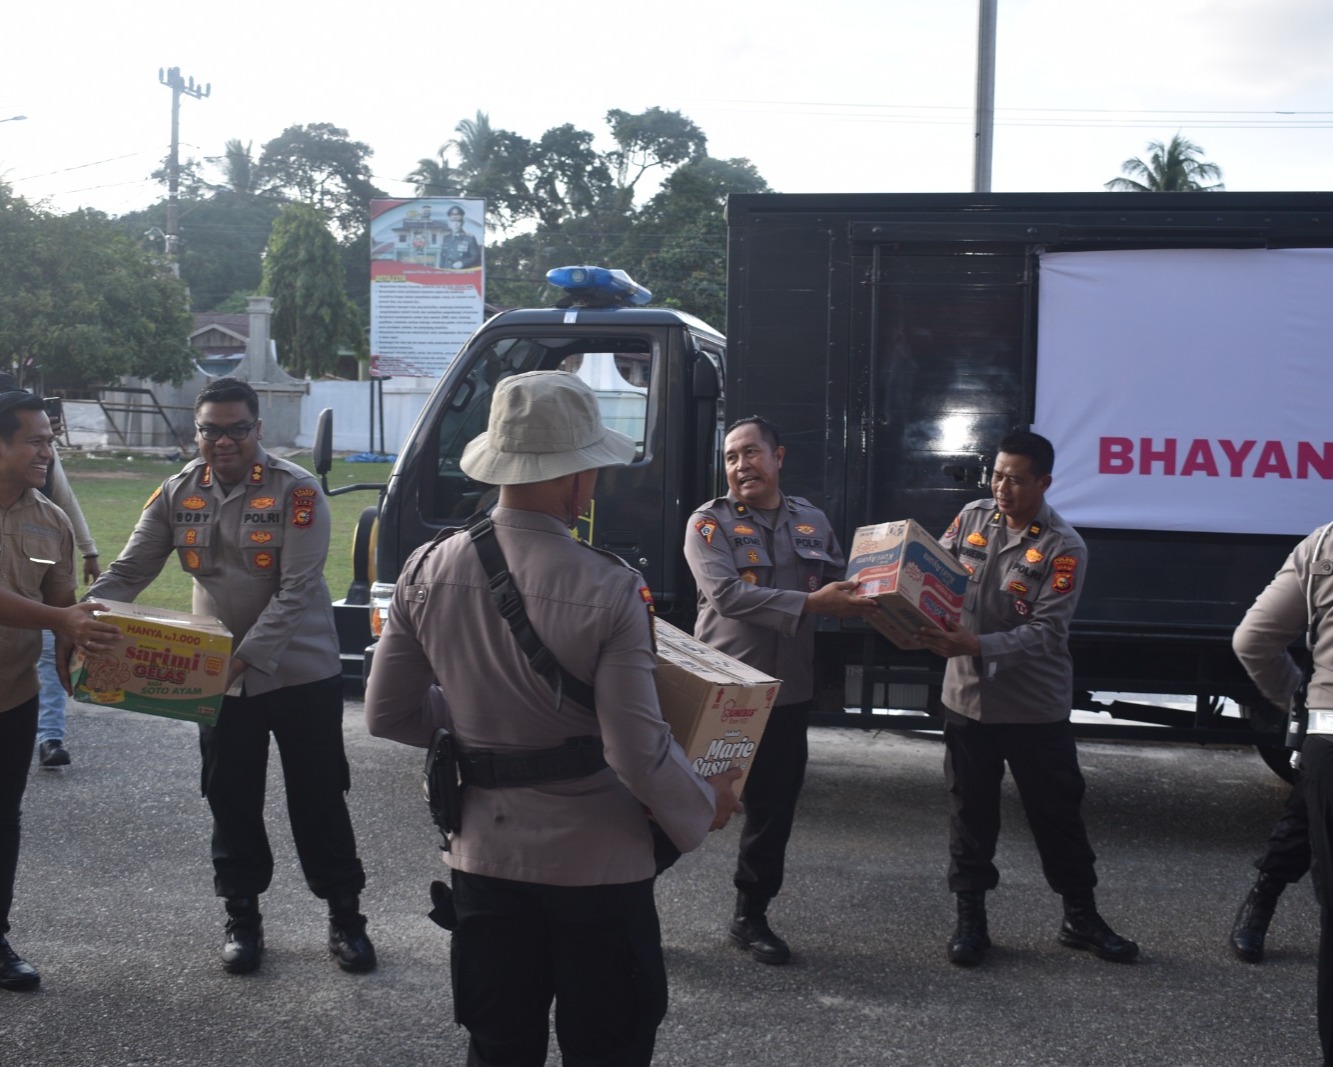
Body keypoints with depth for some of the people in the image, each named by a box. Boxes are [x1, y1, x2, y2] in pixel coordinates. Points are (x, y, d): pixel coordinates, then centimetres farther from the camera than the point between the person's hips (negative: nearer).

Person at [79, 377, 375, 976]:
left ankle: (345, 916, 21)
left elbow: (295, 590, -20)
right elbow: (129, 571, 0)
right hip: (220, 678, 4)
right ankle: (242, 919, 29)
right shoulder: (178, 494, 0)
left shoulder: (295, 491, -15)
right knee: (232, 802, 13)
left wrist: (247, 656, -29)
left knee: (319, 800, 5)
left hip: (301, 673, -4)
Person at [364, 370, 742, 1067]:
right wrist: (706, 806, -2)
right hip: (595, 862, -4)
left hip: (484, 856, 5)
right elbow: (639, 753, -21)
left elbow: (386, 714, 2)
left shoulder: (428, 571, -6)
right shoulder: (610, 591, -21)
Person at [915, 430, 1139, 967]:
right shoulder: (972, 518, 0)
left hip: (1035, 706, -2)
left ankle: (1081, 917, 27)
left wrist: (977, 647, -30)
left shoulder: (1064, 548, -11)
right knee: (970, 812, 11)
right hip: (968, 697, 3)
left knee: (1057, 813, 10)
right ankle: (970, 918, 24)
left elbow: (1045, 633, -18)